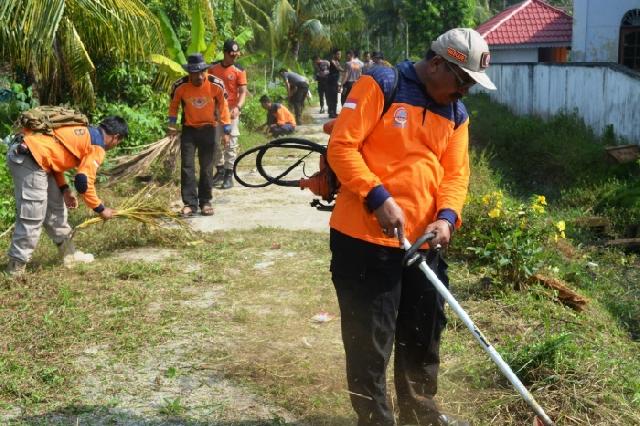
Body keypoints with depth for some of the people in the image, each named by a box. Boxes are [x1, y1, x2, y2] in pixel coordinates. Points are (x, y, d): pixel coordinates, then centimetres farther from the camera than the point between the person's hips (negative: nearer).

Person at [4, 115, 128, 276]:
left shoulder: (85, 132, 21)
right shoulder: (97, 147, -6)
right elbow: (84, 183, -10)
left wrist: (65, 189, 15)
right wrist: (101, 209, 4)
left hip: (24, 152, 10)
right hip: (28, 158, -10)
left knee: (55, 206, 19)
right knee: (32, 217, -4)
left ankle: (68, 252, 30)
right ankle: (16, 267, 4)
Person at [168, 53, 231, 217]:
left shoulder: (216, 85, -18)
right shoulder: (180, 86, -17)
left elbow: (223, 107, -6)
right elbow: (174, 104, 4)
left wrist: (226, 131, -6)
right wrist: (172, 123, -3)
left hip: (208, 128, 0)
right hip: (189, 129, 0)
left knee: (207, 167, 5)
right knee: (187, 166, -4)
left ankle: (205, 202, 15)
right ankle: (190, 203, 1)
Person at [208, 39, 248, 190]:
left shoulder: (239, 71, -4)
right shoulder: (213, 68, 4)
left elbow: (243, 92, -8)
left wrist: (238, 107, -24)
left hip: (231, 110, -3)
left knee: (230, 144, -3)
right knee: (215, 142, 8)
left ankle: (229, 175, 2)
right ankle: (220, 171, 22)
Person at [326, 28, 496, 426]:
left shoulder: (456, 114, 10)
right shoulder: (380, 85, -10)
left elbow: (456, 173, 8)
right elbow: (342, 146, -15)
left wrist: (447, 217, -12)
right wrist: (378, 198, -23)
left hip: (423, 240, 7)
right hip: (365, 237, -7)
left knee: (424, 332, 20)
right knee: (369, 340, 3)